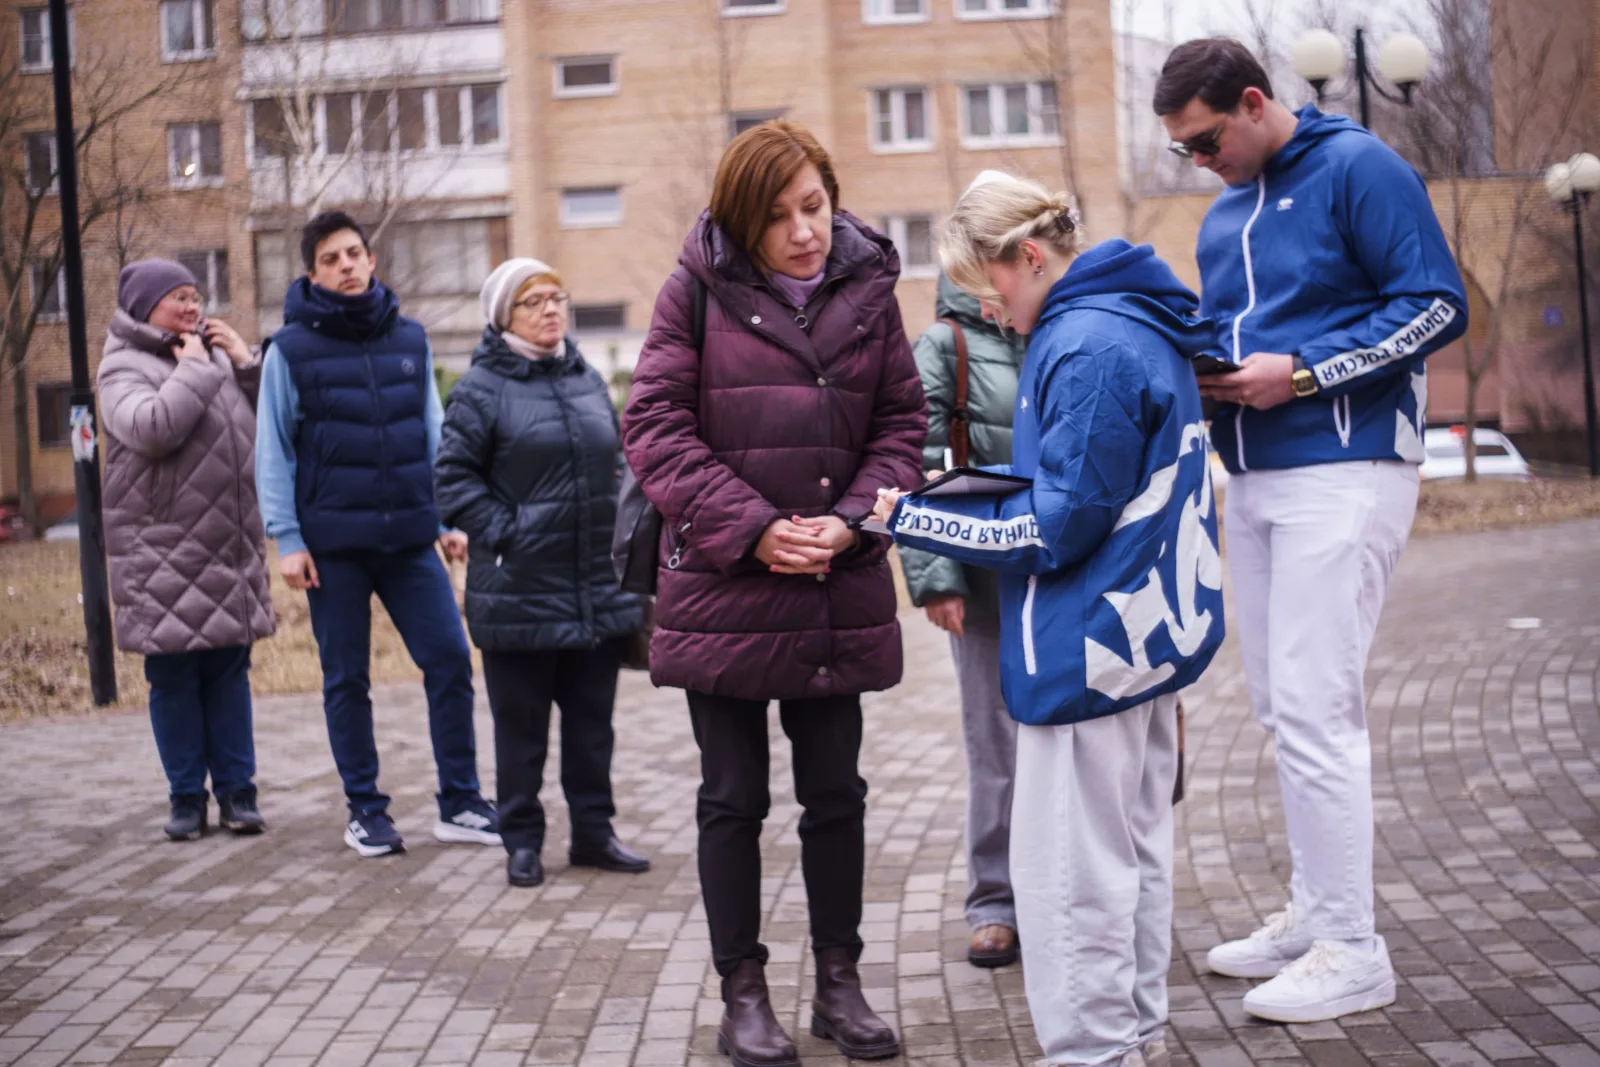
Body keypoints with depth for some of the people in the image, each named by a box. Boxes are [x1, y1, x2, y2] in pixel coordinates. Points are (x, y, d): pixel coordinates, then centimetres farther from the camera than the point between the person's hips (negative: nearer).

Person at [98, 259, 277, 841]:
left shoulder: (216, 359, 13)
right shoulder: (124, 369, -3)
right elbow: (152, 428, -22)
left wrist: (246, 364, 3)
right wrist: (194, 368, -12)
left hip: (230, 550, 5)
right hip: (162, 554, -5)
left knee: (229, 672, 7)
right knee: (174, 678, 0)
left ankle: (236, 791, 12)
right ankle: (187, 797, 9)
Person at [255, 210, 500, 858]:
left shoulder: (410, 341, 9)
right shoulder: (291, 349, -1)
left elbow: (434, 435, 11)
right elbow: (274, 453, -1)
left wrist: (450, 517, 4)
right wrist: (287, 539, -7)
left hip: (410, 537, 3)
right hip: (333, 543, -2)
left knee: (451, 661, -2)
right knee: (346, 679, 6)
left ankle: (459, 803, 9)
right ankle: (365, 810, 17)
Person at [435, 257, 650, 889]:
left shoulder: (588, 380, 12)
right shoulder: (482, 387, -6)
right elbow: (453, 478, -6)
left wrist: (617, 538, 10)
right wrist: (502, 535, -14)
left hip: (598, 591, 5)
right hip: (520, 593, -5)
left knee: (592, 720, 12)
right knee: (521, 725, 5)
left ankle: (594, 832, 23)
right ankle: (522, 841, 16)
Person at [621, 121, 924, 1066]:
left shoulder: (868, 289, 4)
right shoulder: (698, 291, -4)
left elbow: (902, 421, 5)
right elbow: (655, 427, -8)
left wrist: (852, 521, -11)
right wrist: (751, 528, -16)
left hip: (839, 591, 3)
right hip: (724, 586, -2)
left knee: (836, 792, 11)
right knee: (734, 798, 6)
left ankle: (841, 983, 24)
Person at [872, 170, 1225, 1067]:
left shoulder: (1087, 348, -20)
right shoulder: (1138, 323, 11)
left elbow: (1055, 531, -18)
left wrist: (913, 519, -10)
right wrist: (973, 488, 10)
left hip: (1089, 650, -10)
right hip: (1151, 628, 10)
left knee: (1070, 864, -2)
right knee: (1137, 844, 17)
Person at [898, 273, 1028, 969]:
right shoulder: (943, 346, 1)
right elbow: (917, 469, -4)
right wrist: (933, 577, -12)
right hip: (990, 575, -3)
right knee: (998, 742, 1)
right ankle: (996, 904, 12)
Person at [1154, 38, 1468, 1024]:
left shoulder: (1358, 168, -7)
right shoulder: (1224, 216, 17)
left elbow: (1438, 307, -11)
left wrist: (1302, 372, -17)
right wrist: (1207, 377, 3)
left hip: (1342, 472, -8)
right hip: (1254, 481, 8)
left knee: (1314, 708, -11)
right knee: (1287, 709, 11)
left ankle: (1352, 952, -3)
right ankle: (1314, 913, 20)